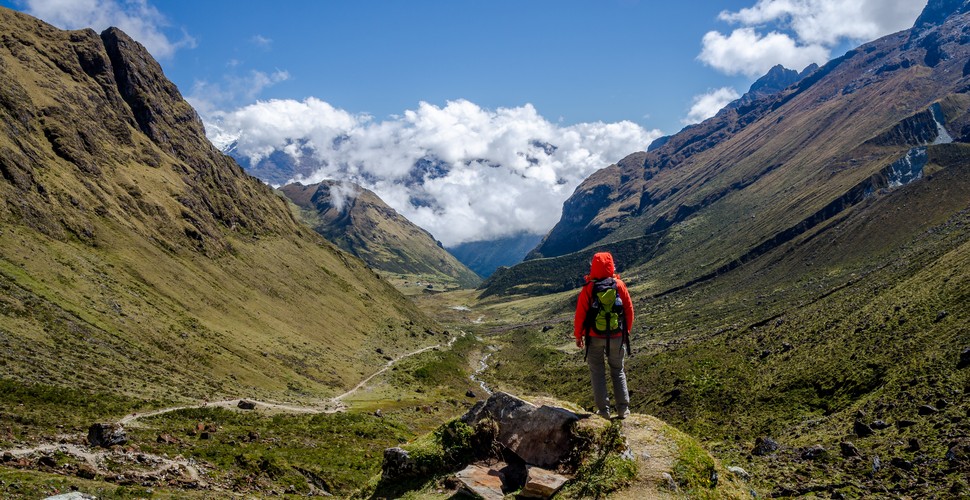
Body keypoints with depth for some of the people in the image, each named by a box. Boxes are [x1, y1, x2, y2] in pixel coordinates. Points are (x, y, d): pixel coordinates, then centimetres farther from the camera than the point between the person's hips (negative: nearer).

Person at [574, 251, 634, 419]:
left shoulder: (588, 289, -11)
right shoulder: (619, 285, -5)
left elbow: (580, 314, -8)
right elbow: (629, 309, 1)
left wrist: (578, 335, 6)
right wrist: (626, 331, 15)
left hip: (595, 337, -2)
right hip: (617, 337, 2)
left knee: (597, 372, 9)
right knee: (618, 371, 15)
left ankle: (603, 410, 8)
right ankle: (623, 409, 13)